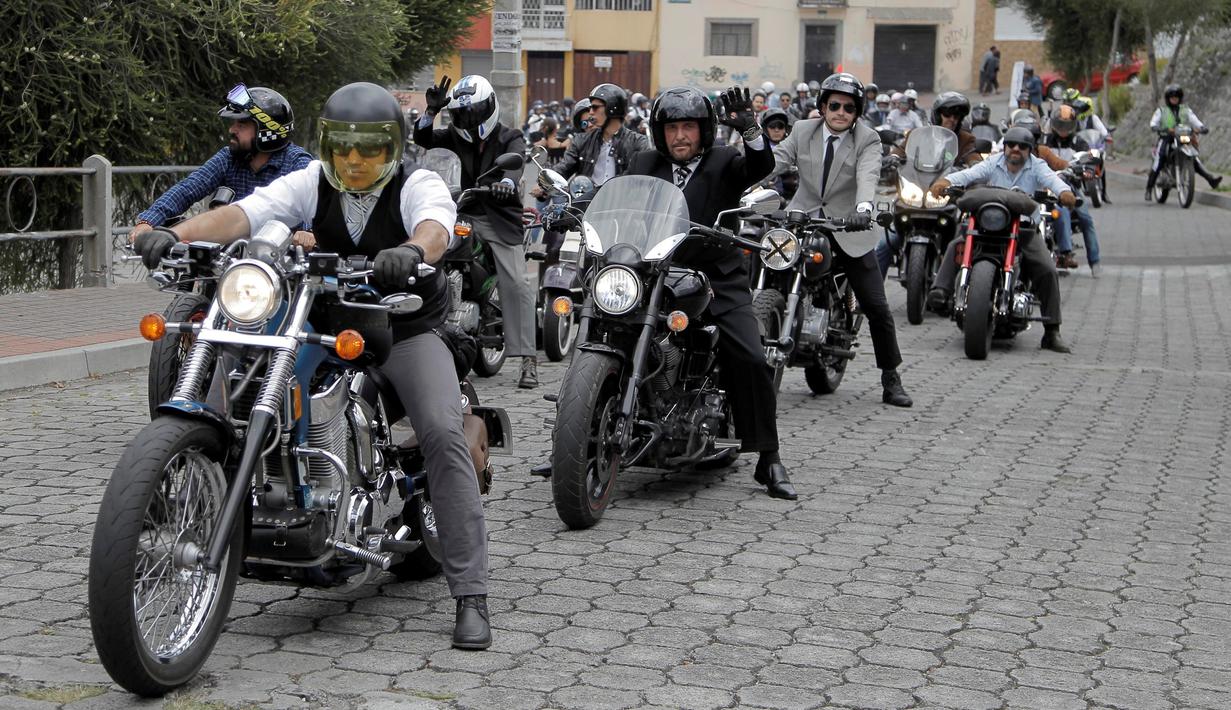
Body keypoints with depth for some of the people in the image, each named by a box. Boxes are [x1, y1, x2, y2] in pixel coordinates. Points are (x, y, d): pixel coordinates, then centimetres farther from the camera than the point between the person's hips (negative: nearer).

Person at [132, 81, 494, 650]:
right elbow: (245, 212, -17)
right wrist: (175, 233, -36)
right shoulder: (311, 183, -1)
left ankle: (470, 595, -21)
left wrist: (413, 250, -61)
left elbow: (436, 225, -35)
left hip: (407, 331, -4)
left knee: (444, 436, -24)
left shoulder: (419, 186, -10)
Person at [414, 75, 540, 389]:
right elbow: (423, 139, 8)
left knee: (516, 285, -14)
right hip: (467, 215, 4)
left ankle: (528, 361, -15)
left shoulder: (510, 138, -1)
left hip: (501, 219, -4)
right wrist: (432, 110, -9)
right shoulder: (458, 137, 13)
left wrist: (507, 183, -44)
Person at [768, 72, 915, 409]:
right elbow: (775, 160, -8)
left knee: (877, 306, -2)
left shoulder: (868, 141, -5)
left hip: (848, 230, -2)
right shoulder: (802, 131, 4)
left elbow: (868, 176, -23)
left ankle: (891, 380, 11)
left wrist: (863, 207, -45)